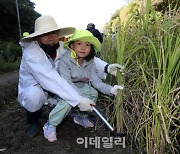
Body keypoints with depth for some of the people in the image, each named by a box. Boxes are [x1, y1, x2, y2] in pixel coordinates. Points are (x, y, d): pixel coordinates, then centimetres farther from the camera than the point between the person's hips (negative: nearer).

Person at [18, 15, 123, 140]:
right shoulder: (31, 52, -29)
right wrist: (78, 100, -41)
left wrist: (106, 67, -29)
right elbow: (51, 80, -38)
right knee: (35, 95, -35)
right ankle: (33, 121, -1)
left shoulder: (63, 48, -14)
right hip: (32, 90, -3)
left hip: (54, 92, 4)